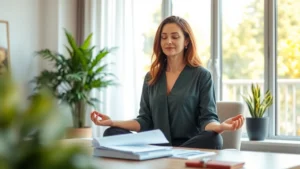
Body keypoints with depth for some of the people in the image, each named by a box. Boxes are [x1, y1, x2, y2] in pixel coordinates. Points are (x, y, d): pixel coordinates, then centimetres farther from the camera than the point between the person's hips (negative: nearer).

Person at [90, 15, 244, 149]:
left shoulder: (202, 75, 4)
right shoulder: (151, 77, 16)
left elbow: (207, 119, -3)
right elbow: (145, 121, 13)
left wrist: (220, 126, -27)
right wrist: (113, 122, 0)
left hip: (190, 145, -3)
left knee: (214, 139, -37)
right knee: (111, 133, -20)